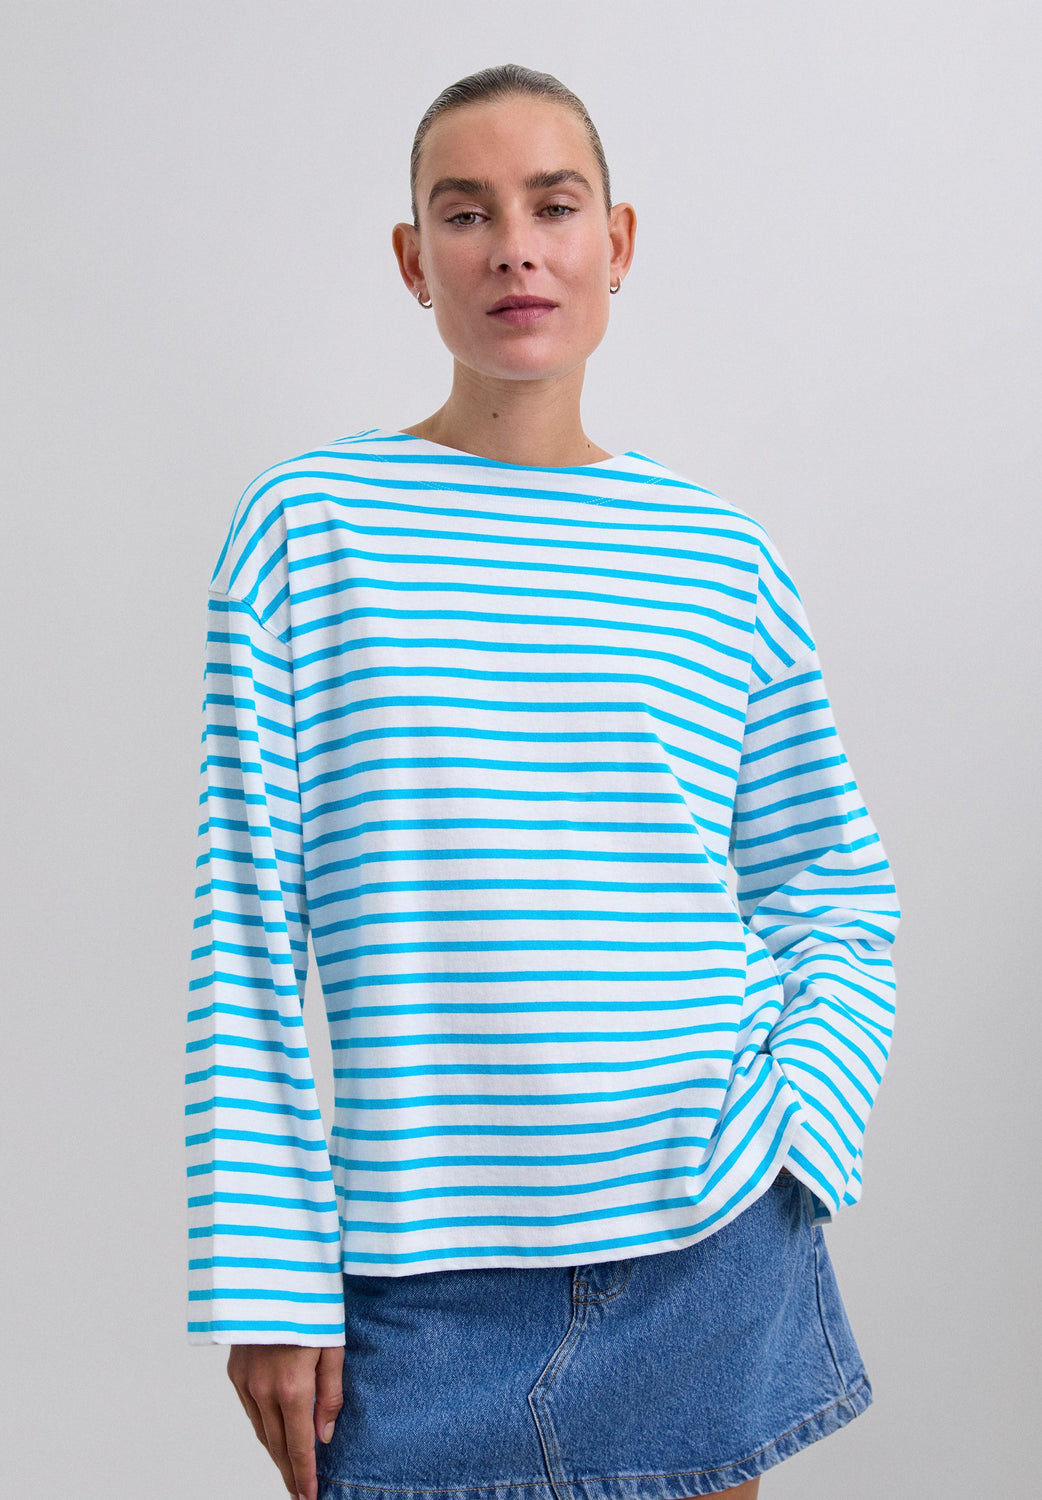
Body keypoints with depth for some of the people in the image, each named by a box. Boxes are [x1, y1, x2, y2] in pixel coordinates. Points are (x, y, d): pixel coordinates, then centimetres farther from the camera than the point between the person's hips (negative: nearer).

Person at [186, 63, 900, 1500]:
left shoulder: (722, 556, 4)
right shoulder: (305, 524, -2)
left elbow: (840, 898, 10)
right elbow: (246, 919, -3)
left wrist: (796, 1148, -5)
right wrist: (269, 1273, -6)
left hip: (708, 1247, 2)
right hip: (419, 1275, -2)